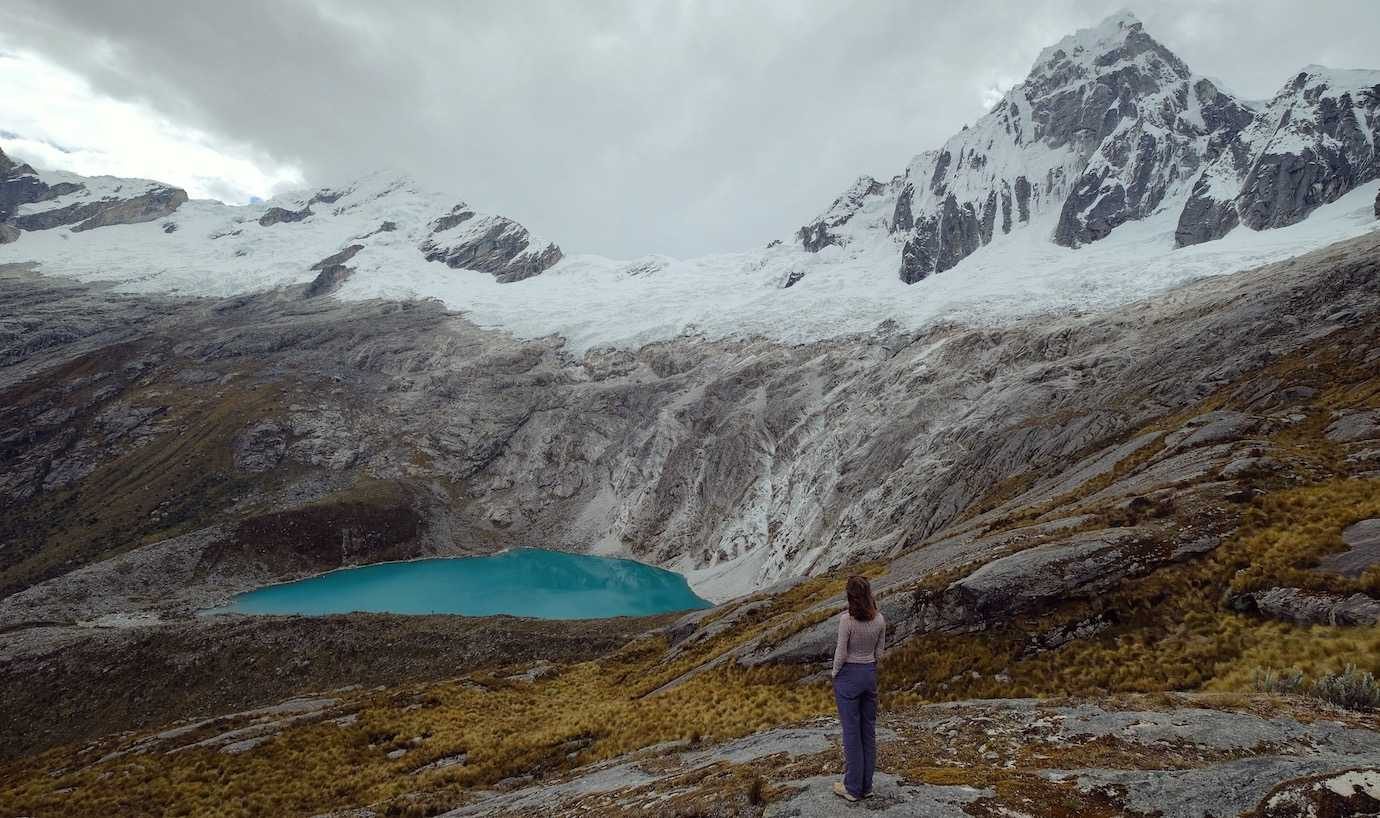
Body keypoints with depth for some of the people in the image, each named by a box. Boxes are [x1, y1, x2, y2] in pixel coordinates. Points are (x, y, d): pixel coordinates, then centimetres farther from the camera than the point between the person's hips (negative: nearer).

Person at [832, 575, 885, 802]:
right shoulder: (879, 619, -4)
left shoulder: (847, 619, -21)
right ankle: (866, 785, 23)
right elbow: (879, 652, 5)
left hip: (848, 675, -5)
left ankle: (853, 788, 14)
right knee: (868, 730, 14)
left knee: (851, 732, 4)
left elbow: (841, 653, -16)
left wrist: (835, 676, 0)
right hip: (870, 674, 6)